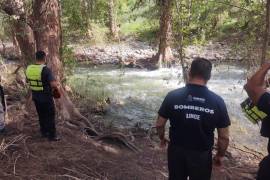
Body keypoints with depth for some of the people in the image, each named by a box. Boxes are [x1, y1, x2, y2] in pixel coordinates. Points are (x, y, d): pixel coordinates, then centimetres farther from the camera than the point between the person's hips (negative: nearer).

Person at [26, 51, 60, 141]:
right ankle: (52, 136, 17)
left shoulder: (29, 68, -3)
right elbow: (54, 84, -32)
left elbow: (28, 81, 15)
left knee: (42, 115, 22)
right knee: (50, 116, 9)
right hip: (46, 97, -6)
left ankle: (44, 132, 34)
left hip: (35, 96, 6)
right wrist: (56, 88, -11)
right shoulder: (46, 70, -24)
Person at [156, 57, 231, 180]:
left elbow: (159, 124, -2)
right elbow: (224, 137, -7)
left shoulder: (173, 96, -12)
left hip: (176, 152, 1)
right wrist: (220, 156, 11)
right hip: (202, 156, -1)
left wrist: (162, 138, 19)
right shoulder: (217, 101, -13)